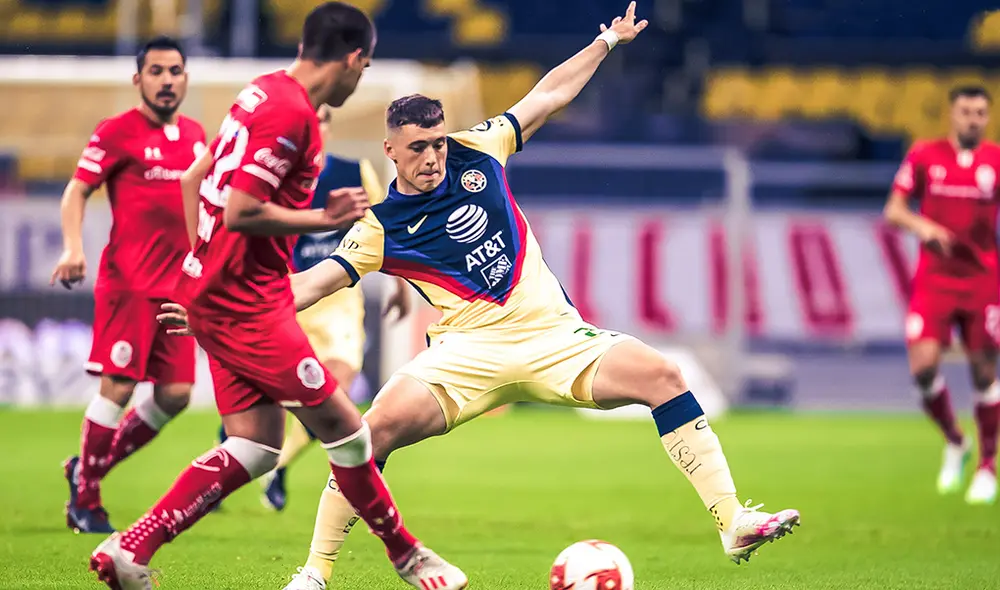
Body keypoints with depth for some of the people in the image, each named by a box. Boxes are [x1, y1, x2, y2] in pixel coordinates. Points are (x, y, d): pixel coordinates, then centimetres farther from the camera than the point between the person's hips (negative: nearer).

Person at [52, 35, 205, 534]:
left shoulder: (195, 135, 14)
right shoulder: (117, 132, -5)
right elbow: (77, 190, -7)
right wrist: (72, 247, -21)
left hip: (177, 285, 7)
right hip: (127, 282, -7)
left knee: (175, 394, 3)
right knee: (118, 388, -10)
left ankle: (89, 467, 20)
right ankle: (84, 501, 3)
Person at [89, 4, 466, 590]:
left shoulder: (264, 92, 12)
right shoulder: (291, 114, -18)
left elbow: (196, 179, 20)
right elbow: (241, 211, -23)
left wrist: (204, 265, 24)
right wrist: (325, 219, -12)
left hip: (216, 291, 10)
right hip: (247, 301, -10)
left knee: (257, 446, 7)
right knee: (343, 427, -3)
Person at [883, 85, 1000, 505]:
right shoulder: (924, 156, 3)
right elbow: (893, 211, 3)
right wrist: (922, 226, -16)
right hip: (934, 278, 0)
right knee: (924, 365, -14)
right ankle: (954, 443, 12)